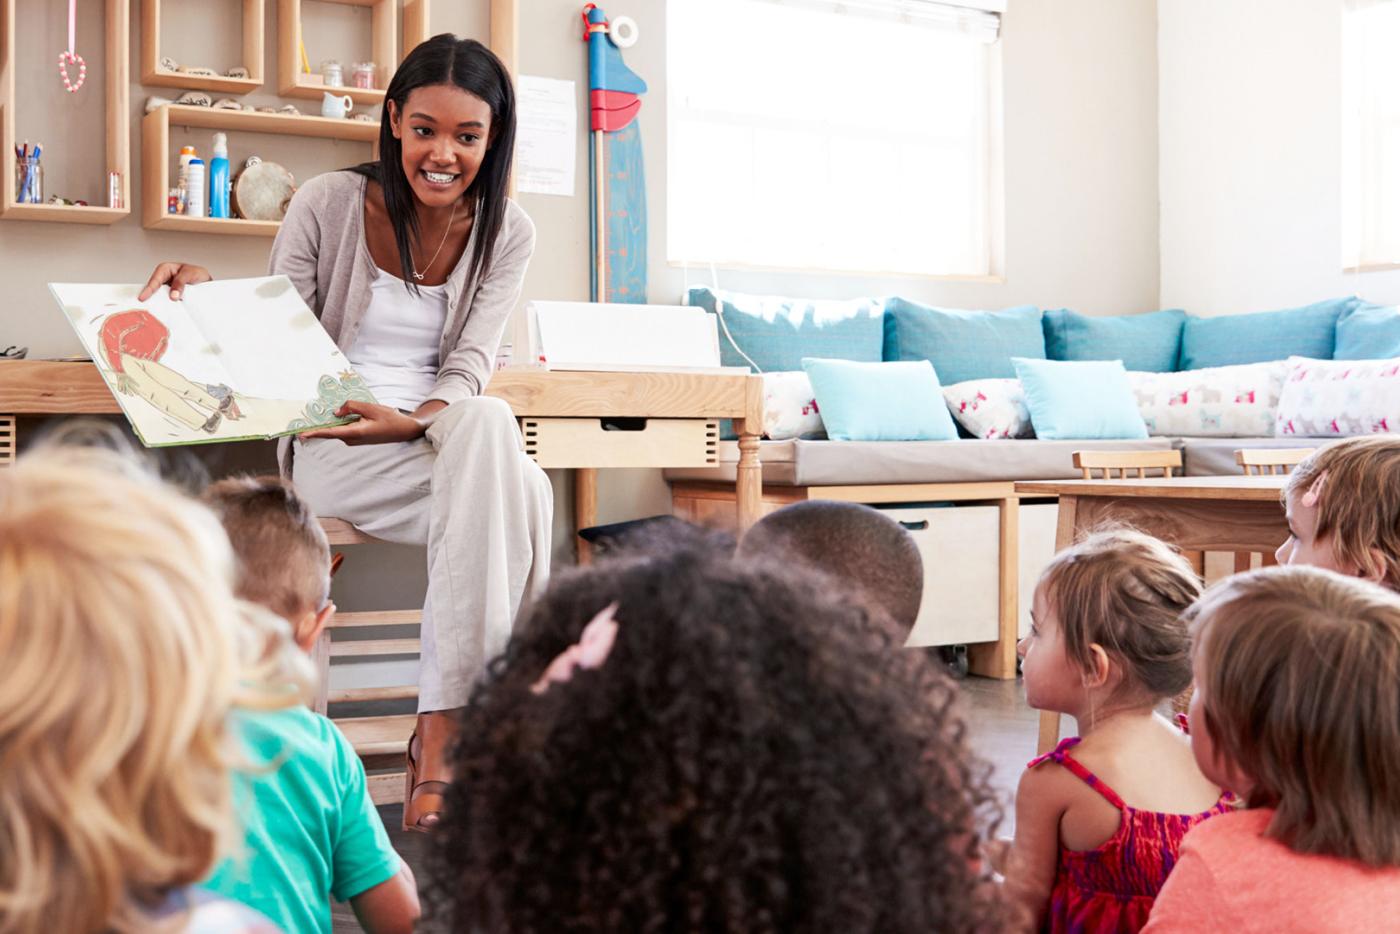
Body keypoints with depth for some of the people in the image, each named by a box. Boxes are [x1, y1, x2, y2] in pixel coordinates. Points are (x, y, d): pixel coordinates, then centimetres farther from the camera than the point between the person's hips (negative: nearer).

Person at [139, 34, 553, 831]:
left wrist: (410, 420, -25)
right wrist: (210, 299, -19)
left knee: (488, 425, -37)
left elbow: (469, 366, -4)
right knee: (519, 496, -32)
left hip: (442, 436, 3)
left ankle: (441, 735, -35)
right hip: (332, 446, -3)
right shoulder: (329, 205, 0)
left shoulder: (507, 235, 5)